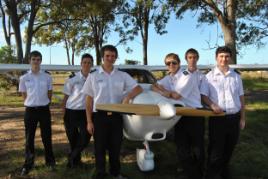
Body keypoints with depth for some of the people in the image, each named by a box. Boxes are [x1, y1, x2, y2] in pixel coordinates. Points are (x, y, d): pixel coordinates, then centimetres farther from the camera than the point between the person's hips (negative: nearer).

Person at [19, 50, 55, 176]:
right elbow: (24, 96, 6)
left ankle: (50, 161, 24)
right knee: (29, 138, 8)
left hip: (44, 110, 0)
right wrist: (33, 104, 6)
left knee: (46, 137, 8)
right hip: (30, 110, 0)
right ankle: (28, 164, 20)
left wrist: (43, 103, 8)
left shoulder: (47, 77, 0)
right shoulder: (24, 78, -1)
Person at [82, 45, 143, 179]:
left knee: (115, 146, 13)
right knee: (100, 147, 7)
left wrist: (128, 96, -17)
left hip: (116, 116, 2)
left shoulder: (122, 76, 5)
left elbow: (138, 88, 4)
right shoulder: (93, 76, 0)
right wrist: (89, 121, -4)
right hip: (99, 116, -2)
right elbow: (89, 100, 1)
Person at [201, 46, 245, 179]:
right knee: (215, 149, 3)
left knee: (229, 148, 15)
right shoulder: (210, 76, 0)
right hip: (217, 117, -3)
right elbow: (204, 96, -1)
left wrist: (242, 118, 9)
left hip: (234, 117, 4)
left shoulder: (236, 76, 8)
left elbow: (241, 98, 12)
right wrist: (213, 105, -20)